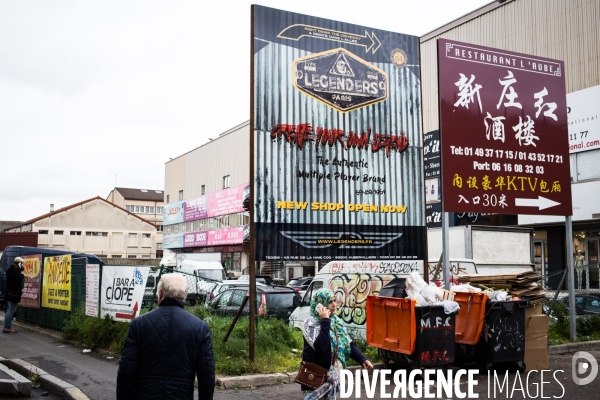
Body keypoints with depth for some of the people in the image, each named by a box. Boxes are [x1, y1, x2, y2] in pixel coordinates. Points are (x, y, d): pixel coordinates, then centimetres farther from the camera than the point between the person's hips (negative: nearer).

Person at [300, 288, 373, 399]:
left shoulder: (336, 321, 6)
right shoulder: (310, 323, -16)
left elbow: (348, 344, 9)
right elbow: (320, 347, -31)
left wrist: (362, 359, -5)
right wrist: (325, 321, -27)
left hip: (332, 376, 7)